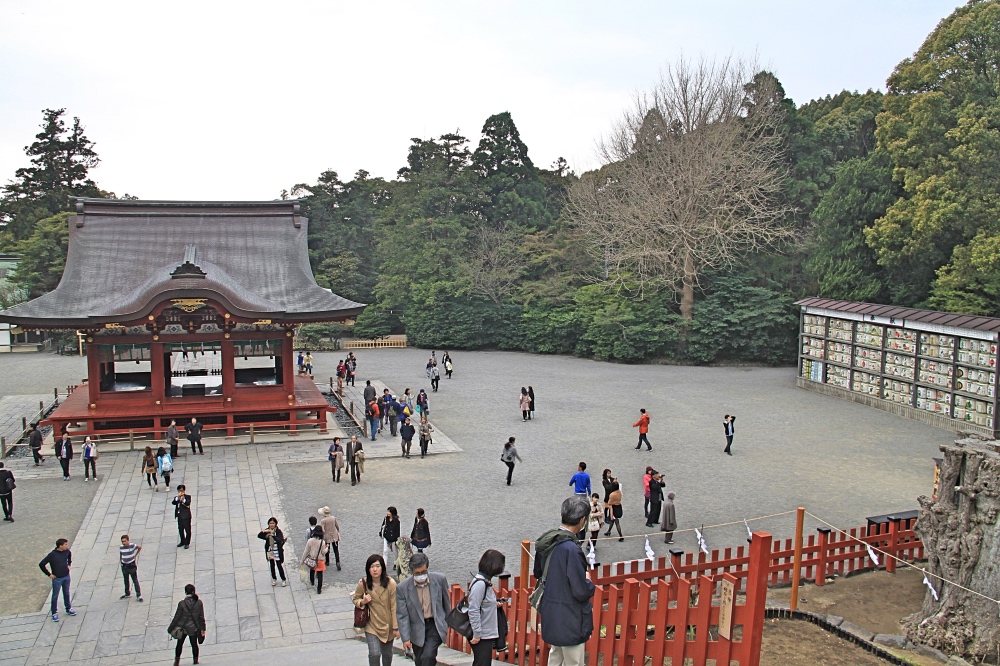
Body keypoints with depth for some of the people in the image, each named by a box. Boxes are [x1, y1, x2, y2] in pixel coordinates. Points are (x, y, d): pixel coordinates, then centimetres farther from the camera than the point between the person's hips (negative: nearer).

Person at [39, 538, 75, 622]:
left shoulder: (66, 551, -7)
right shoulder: (52, 555, -25)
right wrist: (49, 574, -15)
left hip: (66, 577, 5)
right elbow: (41, 564, -21)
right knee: (55, 596, 10)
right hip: (57, 578, -5)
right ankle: (54, 613, 24)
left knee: (66, 593, 20)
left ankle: (68, 609, 36)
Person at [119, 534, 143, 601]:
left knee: (135, 581, -3)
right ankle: (127, 594, 34)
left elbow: (140, 547, 0)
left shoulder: (132, 545, -18)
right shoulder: (121, 547, -8)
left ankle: (139, 595, -3)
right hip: (124, 566, 4)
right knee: (126, 581, 18)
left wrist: (135, 555, 2)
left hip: (132, 565, -4)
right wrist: (120, 560, 9)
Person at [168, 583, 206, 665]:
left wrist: (170, 628, 1)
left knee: (179, 644, 20)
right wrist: (203, 628, 4)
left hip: (182, 628, -1)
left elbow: (177, 617, -11)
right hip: (194, 628, 1)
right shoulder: (199, 602, -14)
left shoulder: (182, 603, -20)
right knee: (194, 644, 19)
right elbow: (201, 617, -7)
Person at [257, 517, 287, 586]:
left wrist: (273, 536, -41)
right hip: (270, 551, 4)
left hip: (277, 551, -4)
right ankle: (274, 579, 30)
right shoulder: (267, 530, -1)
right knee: (272, 565, 14)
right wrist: (263, 531, -27)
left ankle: (284, 580, 12)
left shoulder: (278, 531, -14)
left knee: (279, 565, -1)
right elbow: (259, 536, -8)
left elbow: (280, 540, -25)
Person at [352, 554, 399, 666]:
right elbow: (355, 599, 5)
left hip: (387, 625, 0)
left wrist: (396, 627, -7)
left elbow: (394, 607, -11)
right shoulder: (363, 583, -14)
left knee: (387, 654, 17)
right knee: (374, 654, -13)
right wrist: (362, 602, -18)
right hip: (371, 625, 0)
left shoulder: (391, 583, -18)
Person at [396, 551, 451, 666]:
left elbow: (446, 603, 4)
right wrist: (405, 638, -11)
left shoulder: (440, 579, -10)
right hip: (417, 629, 1)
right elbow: (402, 616, -8)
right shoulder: (402, 588, -12)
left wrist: (448, 624, 12)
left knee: (427, 657, -18)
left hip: (436, 626, -1)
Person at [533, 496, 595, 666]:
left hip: (551, 614, 8)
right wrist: (589, 582, -4)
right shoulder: (571, 549, -27)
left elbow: (538, 574, 13)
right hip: (569, 619, -8)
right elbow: (581, 591, -24)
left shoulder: (546, 541, -2)